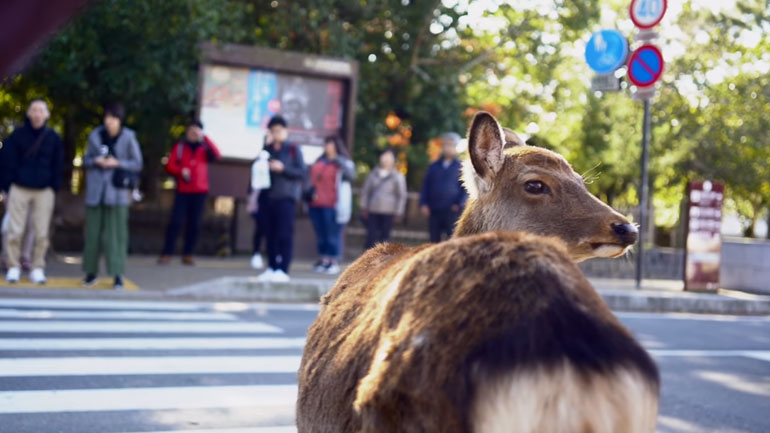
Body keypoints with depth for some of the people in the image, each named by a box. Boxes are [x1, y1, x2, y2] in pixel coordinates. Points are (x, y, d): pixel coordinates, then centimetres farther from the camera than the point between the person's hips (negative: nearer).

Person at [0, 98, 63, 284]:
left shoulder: (54, 138, 5)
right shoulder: (18, 135, 1)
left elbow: (57, 166, 10)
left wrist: (54, 188, 3)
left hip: (44, 192, 1)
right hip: (19, 190, -1)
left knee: (41, 234, 2)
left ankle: (38, 269, 12)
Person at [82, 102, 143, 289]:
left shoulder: (128, 138, -3)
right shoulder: (95, 136, 5)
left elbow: (137, 164, 1)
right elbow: (86, 160, 12)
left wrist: (117, 163, -14)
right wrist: (95, 161, -9)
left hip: (117, 191, -3)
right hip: (95, 190, 3)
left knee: (116, 233, -3)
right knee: (93, 232, 5)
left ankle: (117, 275, 2)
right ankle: (91, 272, 17)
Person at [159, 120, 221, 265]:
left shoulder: (204, 148, 9)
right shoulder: (179, 147, 9)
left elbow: (216, 154, -11)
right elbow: (170, 166, 3)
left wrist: (205, 138, -13)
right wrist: (180, 171, -16)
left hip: (200, 191, 1)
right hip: (182, 190, -1)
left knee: (194, 224, 1)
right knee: (176, 221, -8)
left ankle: (187, 254, 8)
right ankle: (167, 253, -4)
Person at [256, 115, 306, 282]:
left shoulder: (294, 149, 4)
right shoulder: (267, 149, 16)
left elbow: (302, 172, -2)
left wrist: (283, 168, -13)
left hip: (287, 197, -4)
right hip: (269, 197, 4)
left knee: (285, 234, -8)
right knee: (271, 234, 3)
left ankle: (283, 270, -8)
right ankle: (271, 268, 9)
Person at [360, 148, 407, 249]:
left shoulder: (397, 176, 4)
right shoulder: (374, 173, 11)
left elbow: (402, 196, 5)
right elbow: (365, 191, 16)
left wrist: (398, 213, 1)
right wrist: (364, 208, 10)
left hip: (388, 213, -2)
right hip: (372, 211, 2)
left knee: (385, 237, 1)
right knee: (371, 237, -3)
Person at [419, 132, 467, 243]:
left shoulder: (461, 167, 4)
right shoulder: (434, 166, 14)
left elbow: (466, 188, 1)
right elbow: (425, 186, 14)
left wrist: (459, 204, -10)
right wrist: (423, 203, 3)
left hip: (452, 211, -4)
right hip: (434, 211, 4)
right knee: (434, 240, 7)